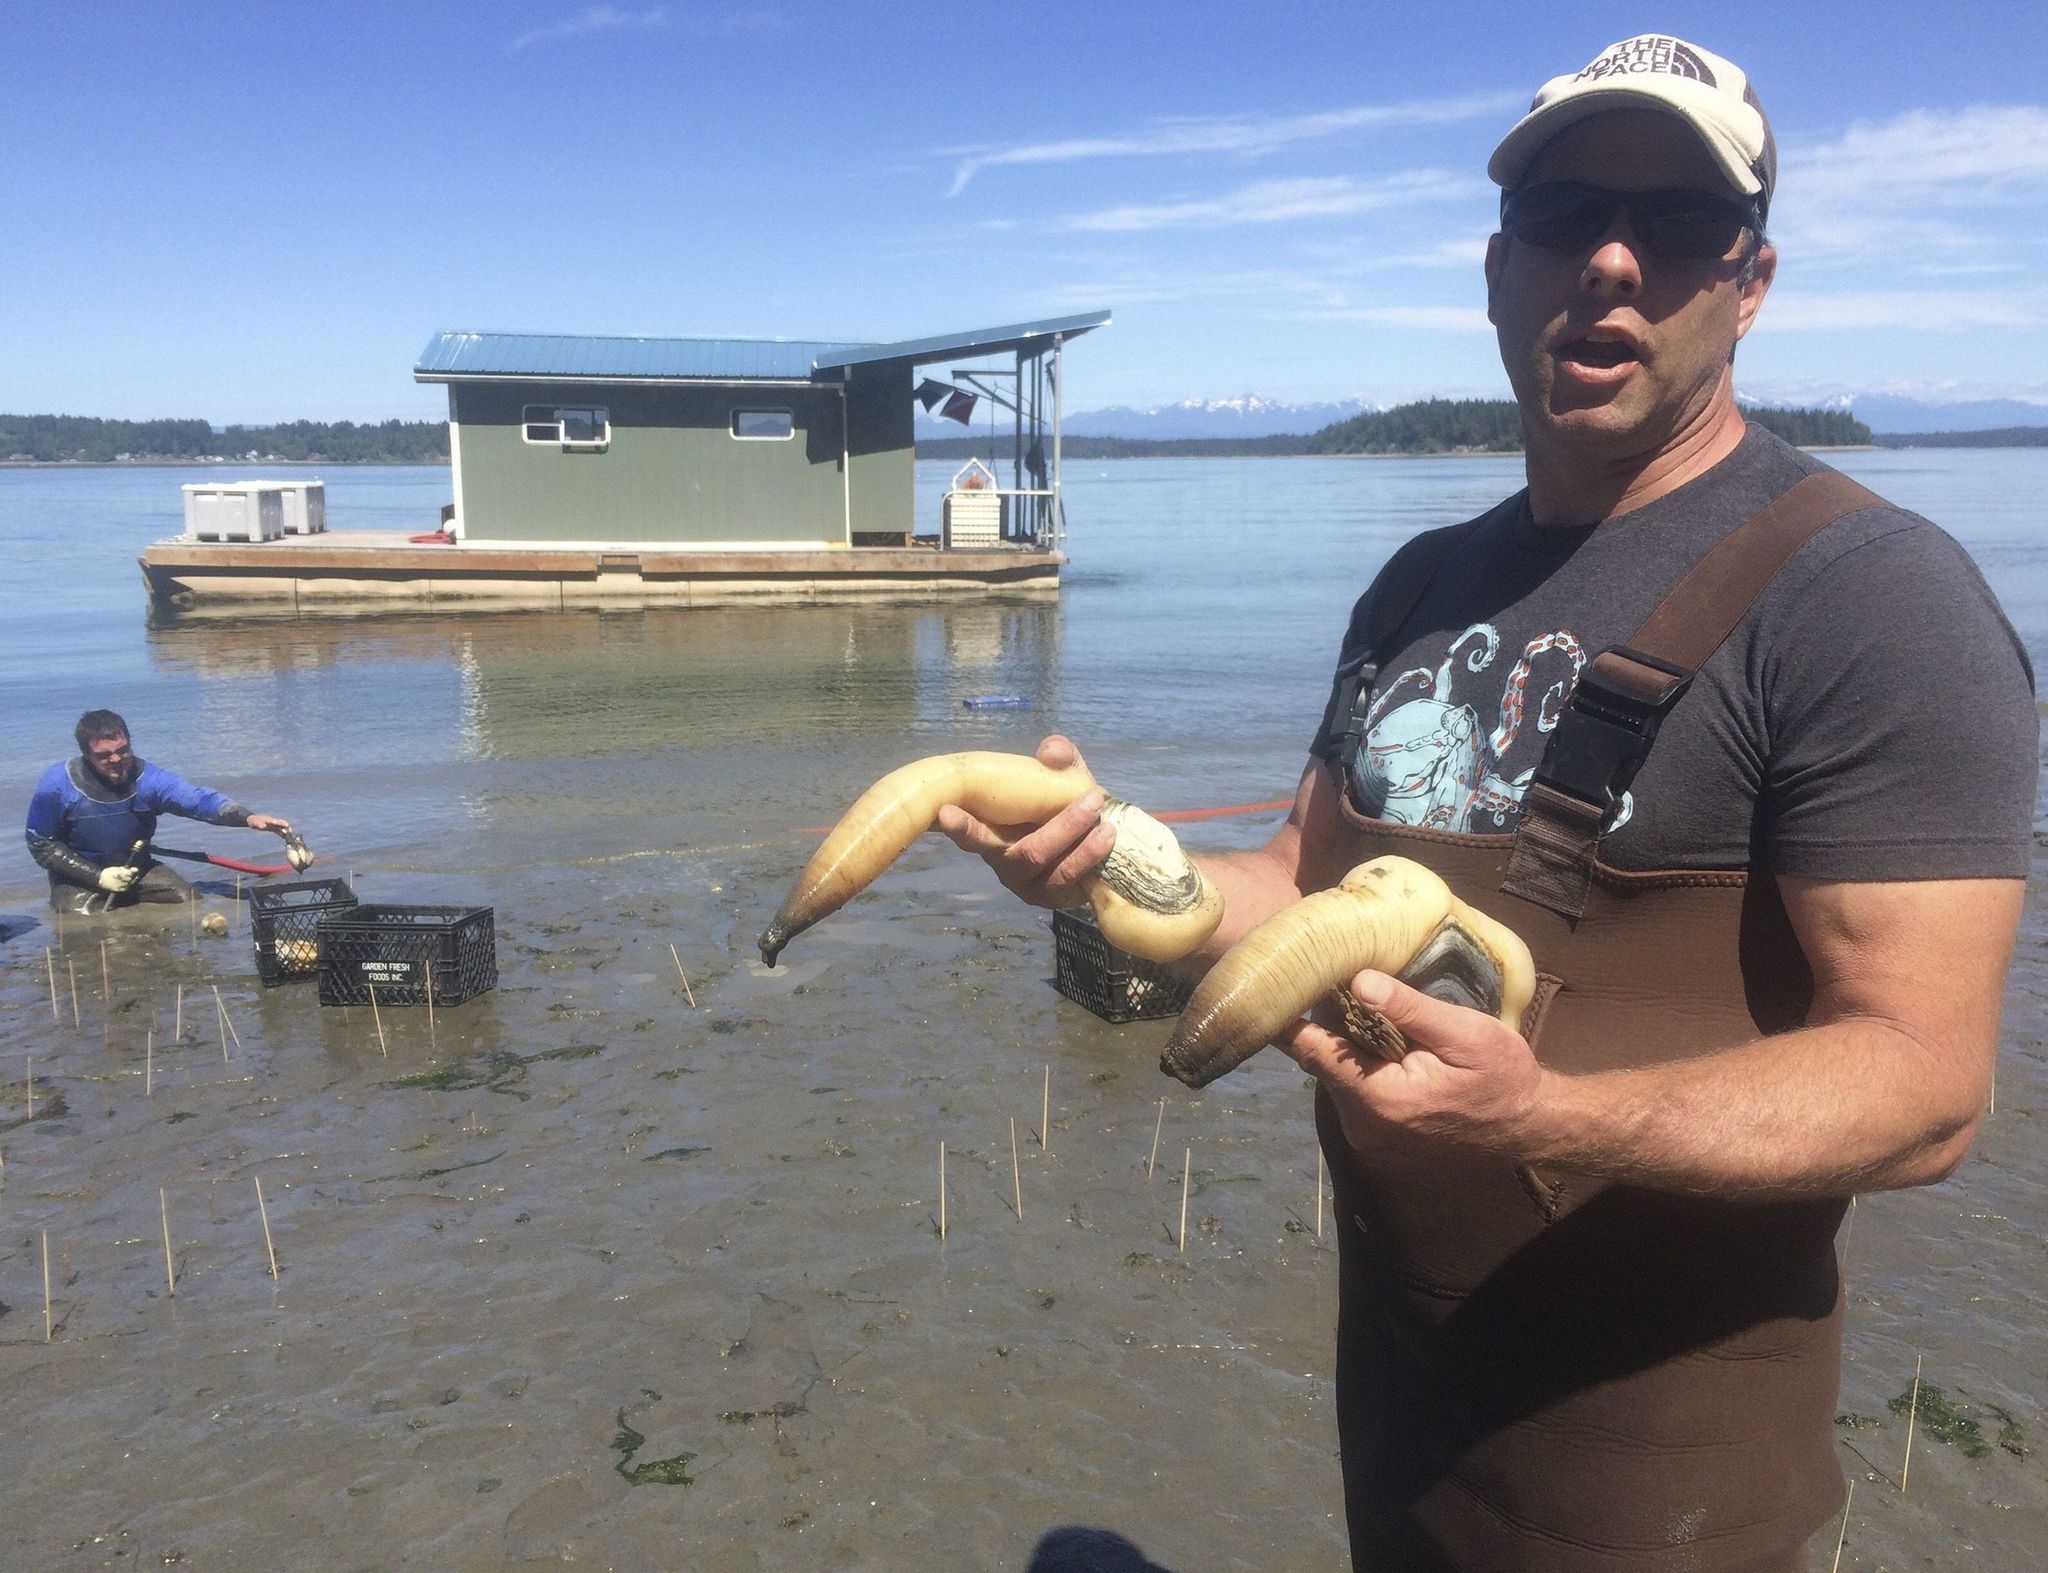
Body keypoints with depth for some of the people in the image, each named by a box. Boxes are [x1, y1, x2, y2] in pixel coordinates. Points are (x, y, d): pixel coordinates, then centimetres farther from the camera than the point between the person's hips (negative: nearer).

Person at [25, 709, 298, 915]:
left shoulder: (148, 777, -15)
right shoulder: (57, 784, -18)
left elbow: (197, 799, -28)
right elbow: (41, 846, -10)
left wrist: (248, 817, -48)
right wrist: (99, 876, -19)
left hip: (136, 868, 3)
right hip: (79, 878, -3)